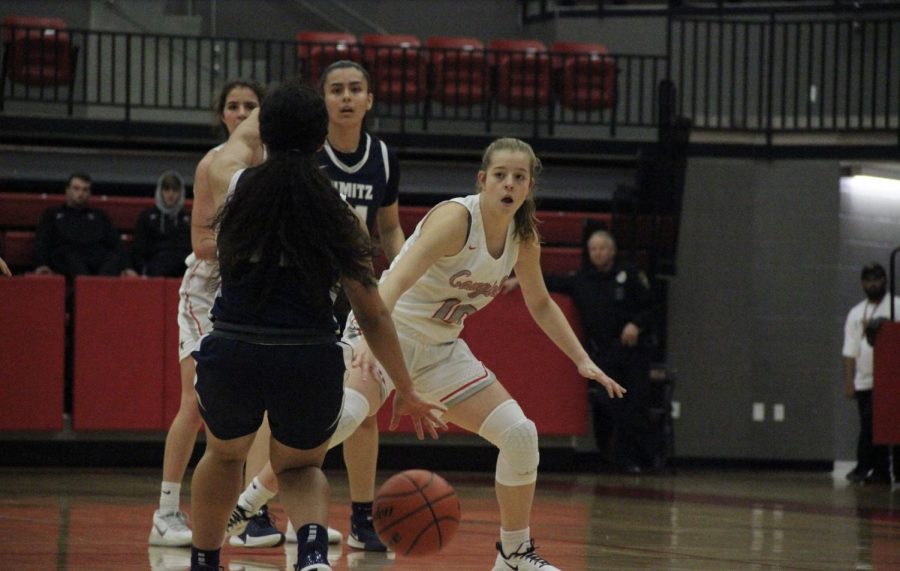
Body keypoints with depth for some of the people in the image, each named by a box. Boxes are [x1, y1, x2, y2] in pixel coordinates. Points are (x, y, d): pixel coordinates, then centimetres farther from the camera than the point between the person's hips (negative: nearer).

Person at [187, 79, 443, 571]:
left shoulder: (231, 183, 1)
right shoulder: (338, 216, 0)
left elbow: (244, 135, 28)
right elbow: (373, 315, 4)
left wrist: (276, 112, 50)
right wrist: (406, 392, 13)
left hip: (233, 354, 0)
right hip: (312, 360, 0)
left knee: (224, 456, 31)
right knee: (299, 468, 26)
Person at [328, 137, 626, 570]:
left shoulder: (524, 238, 0)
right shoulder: (455, 218, -22)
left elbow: (540, 304, 18)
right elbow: (398, 279, -35)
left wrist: (582, 360, 12)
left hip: (442, 348, 7)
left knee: (520, 434, -1)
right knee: (344, 415, -35)